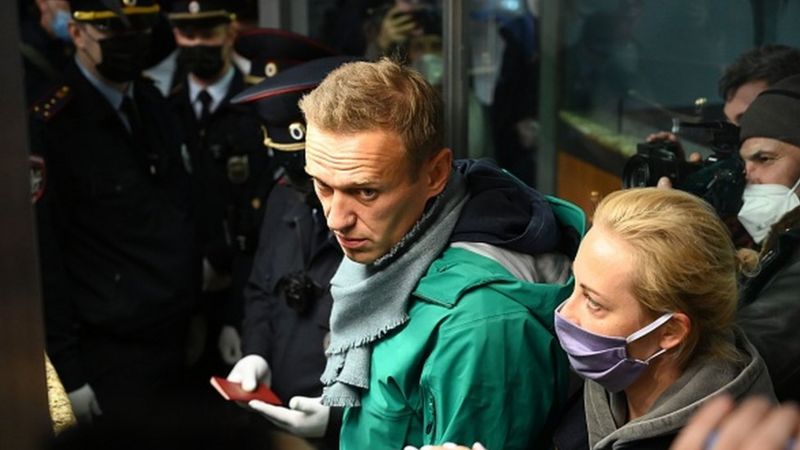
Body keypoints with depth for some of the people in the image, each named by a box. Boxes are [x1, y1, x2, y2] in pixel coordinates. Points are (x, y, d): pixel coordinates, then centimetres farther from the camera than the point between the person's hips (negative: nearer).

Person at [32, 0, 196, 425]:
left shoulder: (152, 103, 6)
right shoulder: (50, 126, -15)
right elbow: (44, 254, -14)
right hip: (115, 354, -6)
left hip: (184, 338, 7)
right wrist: (67, 370, -13)